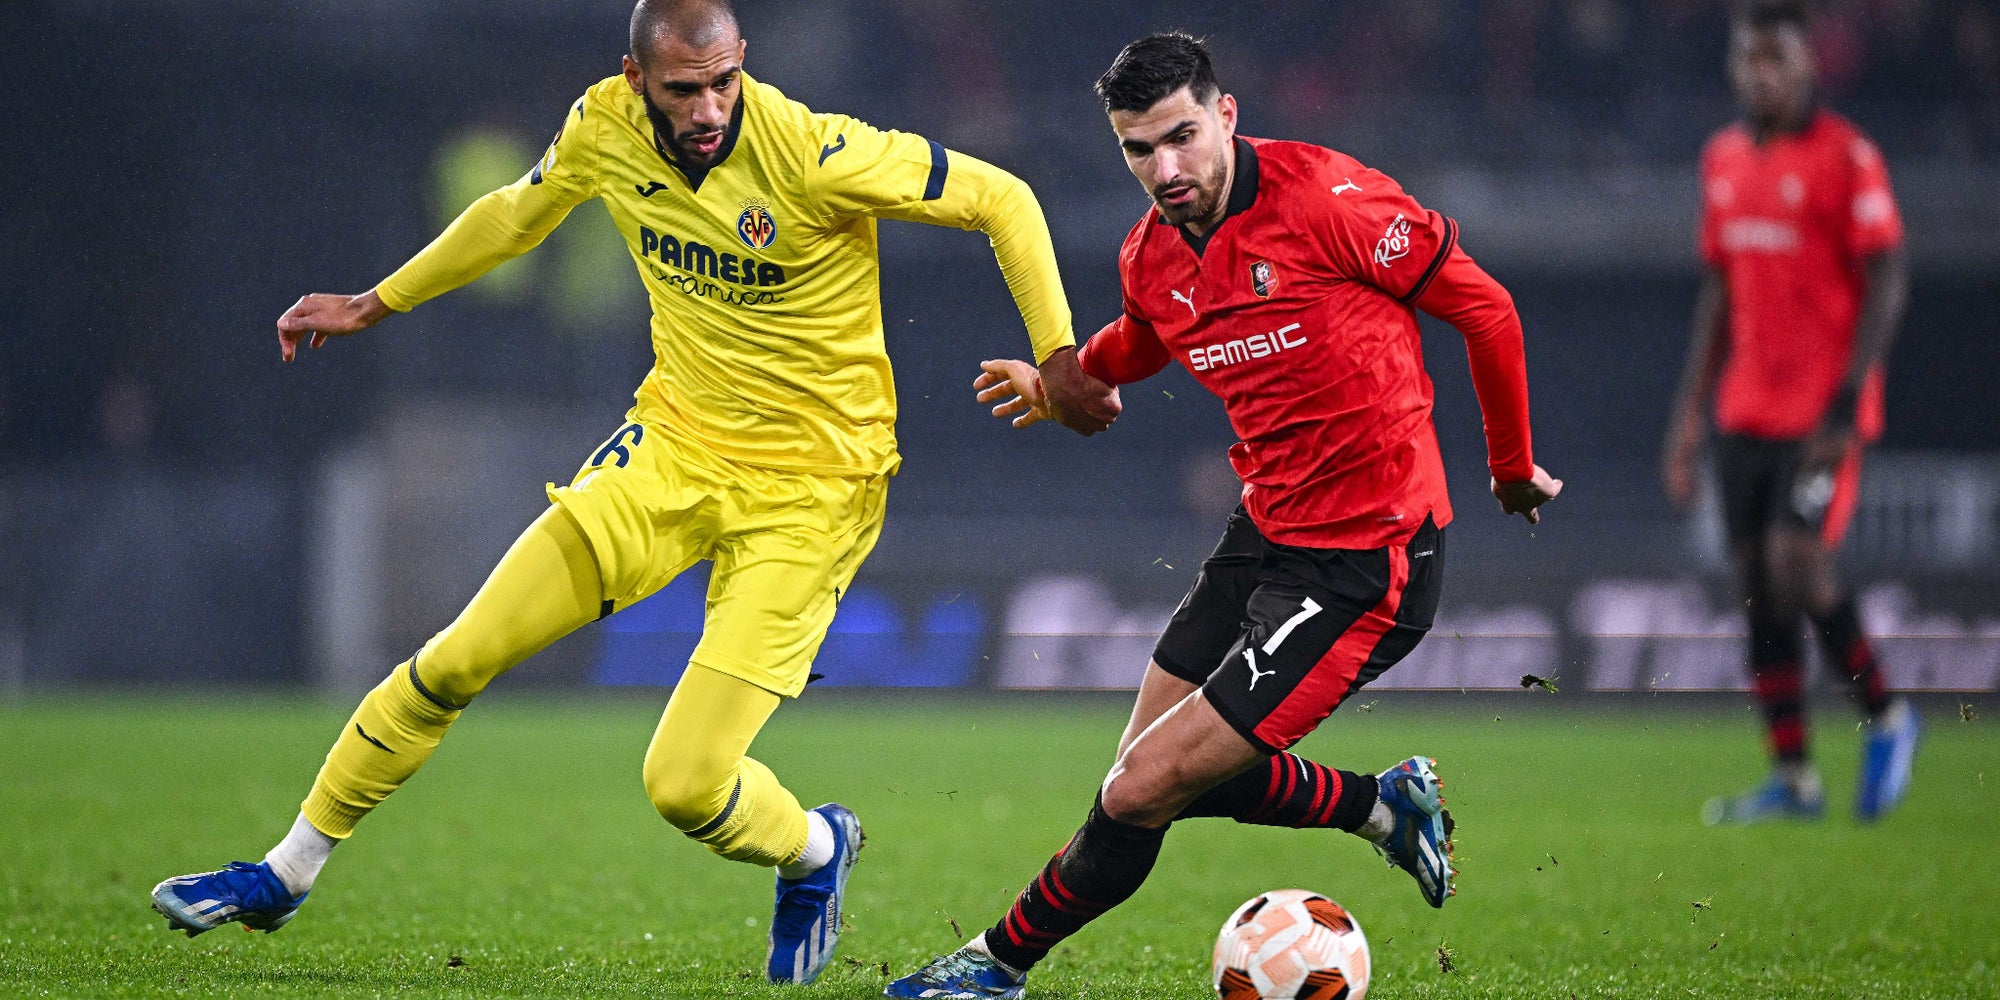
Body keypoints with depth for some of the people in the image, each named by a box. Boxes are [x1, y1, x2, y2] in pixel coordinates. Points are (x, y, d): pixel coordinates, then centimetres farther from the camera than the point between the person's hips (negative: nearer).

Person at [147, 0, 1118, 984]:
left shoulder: (811, 153, -23)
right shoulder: (606, 127, -7)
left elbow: (1001, 198, -14)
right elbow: (517, 213, 16)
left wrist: (1058, 360, -19)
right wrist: (373, 305, 24)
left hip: (810, 488, -5)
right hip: (674, 447, 5)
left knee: (686, 785, -12)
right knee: (455, 660, -2)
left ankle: (815, 851, 24)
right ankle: (285, 875, 15)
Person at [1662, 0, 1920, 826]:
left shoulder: (1846, 157, -8)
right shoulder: (1723, 160, 12)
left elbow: (1887, 283, -10)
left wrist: (1847, 403, -18)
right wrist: (1690, 410, 16)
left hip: (1822, 410, -6)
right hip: (1745, 409, 7)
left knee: (1797, 565, -16)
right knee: (1756, 579, 3)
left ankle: (1885, 718, 6)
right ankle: (1792, 777, 7)